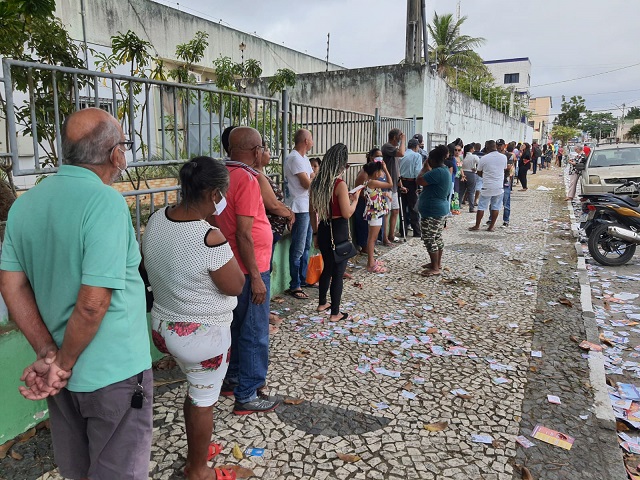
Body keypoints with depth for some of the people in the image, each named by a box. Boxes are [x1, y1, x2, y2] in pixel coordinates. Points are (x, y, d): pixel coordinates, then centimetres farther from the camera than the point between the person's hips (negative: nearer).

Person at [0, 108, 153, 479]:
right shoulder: (106, 201, -22)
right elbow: (93, 303, -25)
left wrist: (47, 354, -2)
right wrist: (64, 364, -11)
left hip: (66, 375, 7)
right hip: (113, 371, -7)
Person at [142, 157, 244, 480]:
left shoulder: (156, 220, -6)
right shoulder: (210, 238, -29)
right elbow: (235, 286, -18)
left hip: (164, 325, 8)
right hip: (204, 335, -7)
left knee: (195, 390, 27)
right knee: (204, 401, 14)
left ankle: (195, 451, 47)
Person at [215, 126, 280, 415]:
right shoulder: (247, 179, -20)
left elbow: (212, 220, 14)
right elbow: (243, 234, -24)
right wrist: (255, 277, -20)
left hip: (229, 267, 9)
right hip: (249, 268, -9)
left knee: (237, 327, 23)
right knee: (255, 334, 4)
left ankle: (233, 379, 37)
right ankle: (247, 396, 15)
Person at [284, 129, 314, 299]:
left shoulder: (303, 158, 16)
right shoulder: (295, 158, -16)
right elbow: (307, 184, -19)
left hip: (308, 207, 10)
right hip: (299, 208, -10)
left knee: (306, 246, 17)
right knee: (298, 249, -4)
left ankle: (303, 279, 28)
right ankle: (294, 286, 4)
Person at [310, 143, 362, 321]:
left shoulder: (316, 183, 3)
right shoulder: (340, 184, -17)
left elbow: (312, 211, 10)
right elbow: (347, 213, -16)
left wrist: (316, 233, 18)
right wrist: (355, 198, 0)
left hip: (323, 230, 7)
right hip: (338, 232, -7)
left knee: (327, 267, 24)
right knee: (338, 272, 4)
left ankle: (322, 303, 39)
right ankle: (335, 313, 13)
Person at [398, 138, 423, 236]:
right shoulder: (417, 156, -6)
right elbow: (418, 172, -14)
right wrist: (419, 185, -7)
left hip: (401, 182, 4)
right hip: (411, 183, -4)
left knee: (403, 207, 11)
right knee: (413, 208, 3)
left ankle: (403, 231, 15)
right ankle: (416, 232, 8)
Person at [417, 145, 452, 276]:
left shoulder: (438, 172, -24)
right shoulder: (444, 170, 11)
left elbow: (420, 180, -20)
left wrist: (425, 167, -10)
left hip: (433, 212, -11)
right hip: (441, 210, 11)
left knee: (429, 238, -3)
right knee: (437, 237, 19)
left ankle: (435, 268, 3)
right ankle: (438, 263, 30)